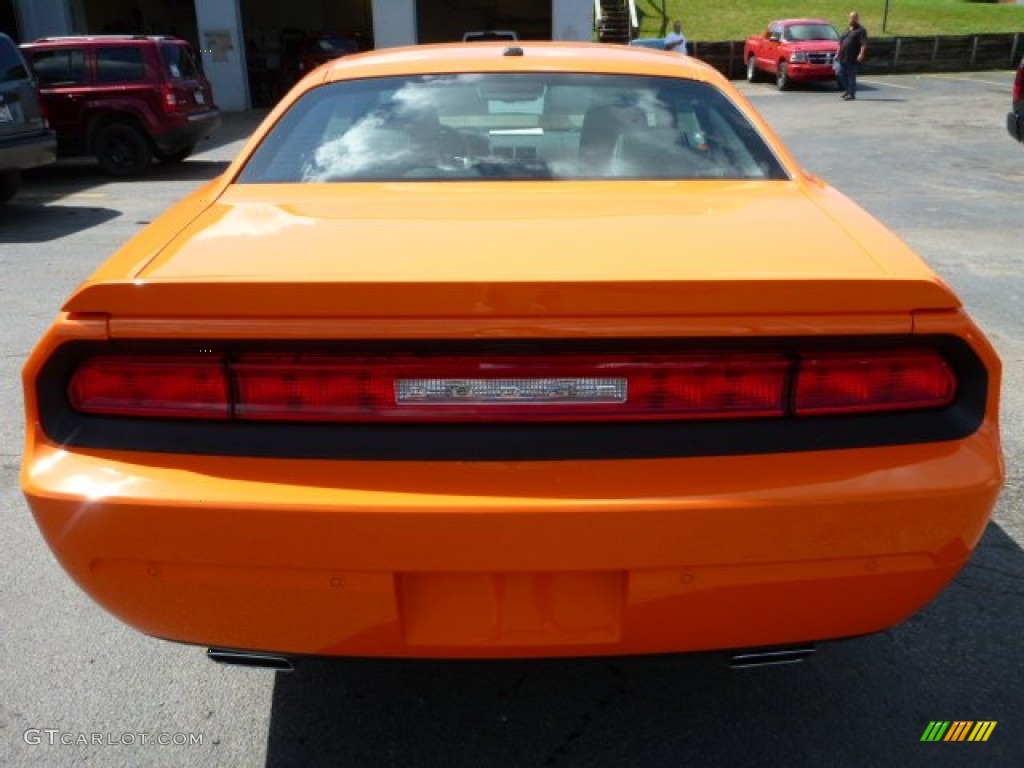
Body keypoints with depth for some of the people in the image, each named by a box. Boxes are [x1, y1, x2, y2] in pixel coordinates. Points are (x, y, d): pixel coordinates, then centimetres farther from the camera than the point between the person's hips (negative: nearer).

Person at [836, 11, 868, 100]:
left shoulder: (861, 31, -3)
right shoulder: (847, 29, 20)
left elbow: (864, 44, -13)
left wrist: (861, 54, -25)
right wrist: (838, 53, 20)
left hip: (853, 59, -7)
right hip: (843, 57, 7)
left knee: (851, 76, -4)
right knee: (840, 73, 5)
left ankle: (851, 94, 2)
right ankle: (847, 90, 21)